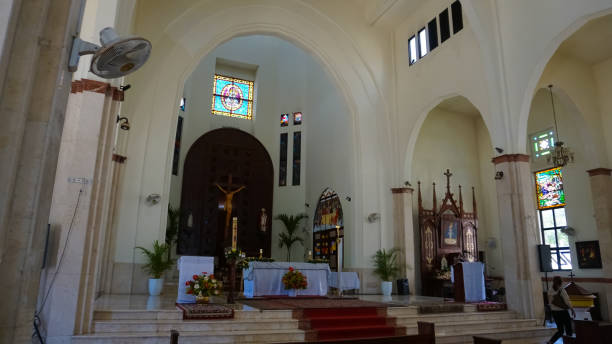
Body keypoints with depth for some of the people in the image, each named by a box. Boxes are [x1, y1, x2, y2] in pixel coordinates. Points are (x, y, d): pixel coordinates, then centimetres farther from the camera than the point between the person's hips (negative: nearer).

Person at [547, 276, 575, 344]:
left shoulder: (550, 291, 0)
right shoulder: (562, 290, -17)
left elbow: (550, 303, 5)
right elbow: (567, 302, -13)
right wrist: (572, 310, 2)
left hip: (554, 312, 6)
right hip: (563, 312, -5)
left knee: (560, 331, 15)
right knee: (569, 331, 14)